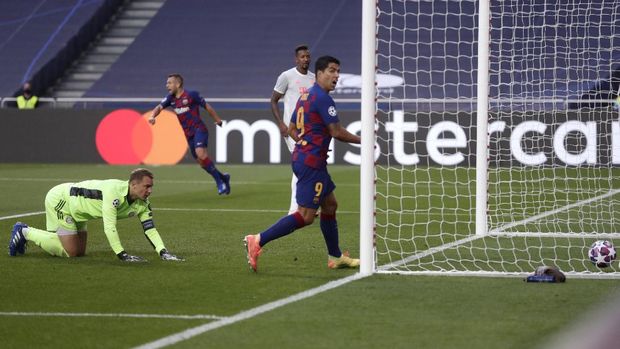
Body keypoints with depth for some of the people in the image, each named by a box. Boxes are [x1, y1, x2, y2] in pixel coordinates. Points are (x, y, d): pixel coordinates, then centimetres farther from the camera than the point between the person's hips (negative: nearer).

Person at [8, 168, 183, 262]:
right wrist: (122, 255, -37)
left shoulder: (142, 204, -10)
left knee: (79, 252, 14)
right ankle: (25, 232, 7)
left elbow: (150, 229, -10)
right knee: (71, 252, -10)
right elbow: (109, 227, -37)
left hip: (76, 211, 9)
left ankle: (26, 232, 25)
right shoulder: (114, 191, -35)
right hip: (59, 200, -9)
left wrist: (163, 252, -24)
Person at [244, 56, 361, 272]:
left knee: (330, 204, 17)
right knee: (306, 216, -10)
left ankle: (335, 257, 24)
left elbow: (291, 129, 22)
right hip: (312, 163, -11)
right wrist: (361, 140, -2)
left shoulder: (306, 96, 16)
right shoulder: (322, 98, -14)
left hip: (301, 157, 11)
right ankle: (258, 241, -13)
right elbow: (337, 132, -16)